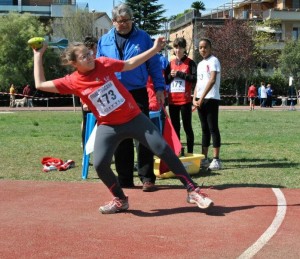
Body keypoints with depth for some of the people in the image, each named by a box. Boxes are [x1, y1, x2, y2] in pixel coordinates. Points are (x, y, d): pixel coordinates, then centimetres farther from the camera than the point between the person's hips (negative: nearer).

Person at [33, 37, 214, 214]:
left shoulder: (104, 64, -5)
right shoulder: (72, 82, -7)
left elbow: (130, 64, 7)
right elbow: (40, 85, -4)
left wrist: (155, 49, 3)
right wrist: (38, 56, -3)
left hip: (135, 118, 1)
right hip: (108, 127, 0)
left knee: (164, 150, -6)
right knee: (100, 164, -18)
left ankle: (192, 190, 5)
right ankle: (120, 200, 8)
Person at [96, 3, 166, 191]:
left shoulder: (143, 38, 2)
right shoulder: (104, 41, 8)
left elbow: (154, 65, 4)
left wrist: (159, 88, -3)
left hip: (138, 94, -2)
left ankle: (147, 178, 5)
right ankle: (125, 179, 16)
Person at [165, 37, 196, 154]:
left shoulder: (190, 63, 0)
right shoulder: (170, 63, 13)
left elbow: (194, 79, -11)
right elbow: (165, 81, 13)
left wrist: (179, 73, -12)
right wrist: (171, 76, -7)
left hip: (185, 100, -5)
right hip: (172, 100, 5)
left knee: (187, 127, 0)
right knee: (175, 127, 10)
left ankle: (190, 152, 5)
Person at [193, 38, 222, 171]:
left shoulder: (213, 61, -6)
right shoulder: (200, 64, 18)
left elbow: (212, 80, -16)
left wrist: (202, 98, -19)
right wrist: (194, 99, 3)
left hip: (211, 99, -8)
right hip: (200, 100, 8)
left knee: (213, 128, -8)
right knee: (205, 129, 10)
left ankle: (216, 160, -7)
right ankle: (204, 158, 14)